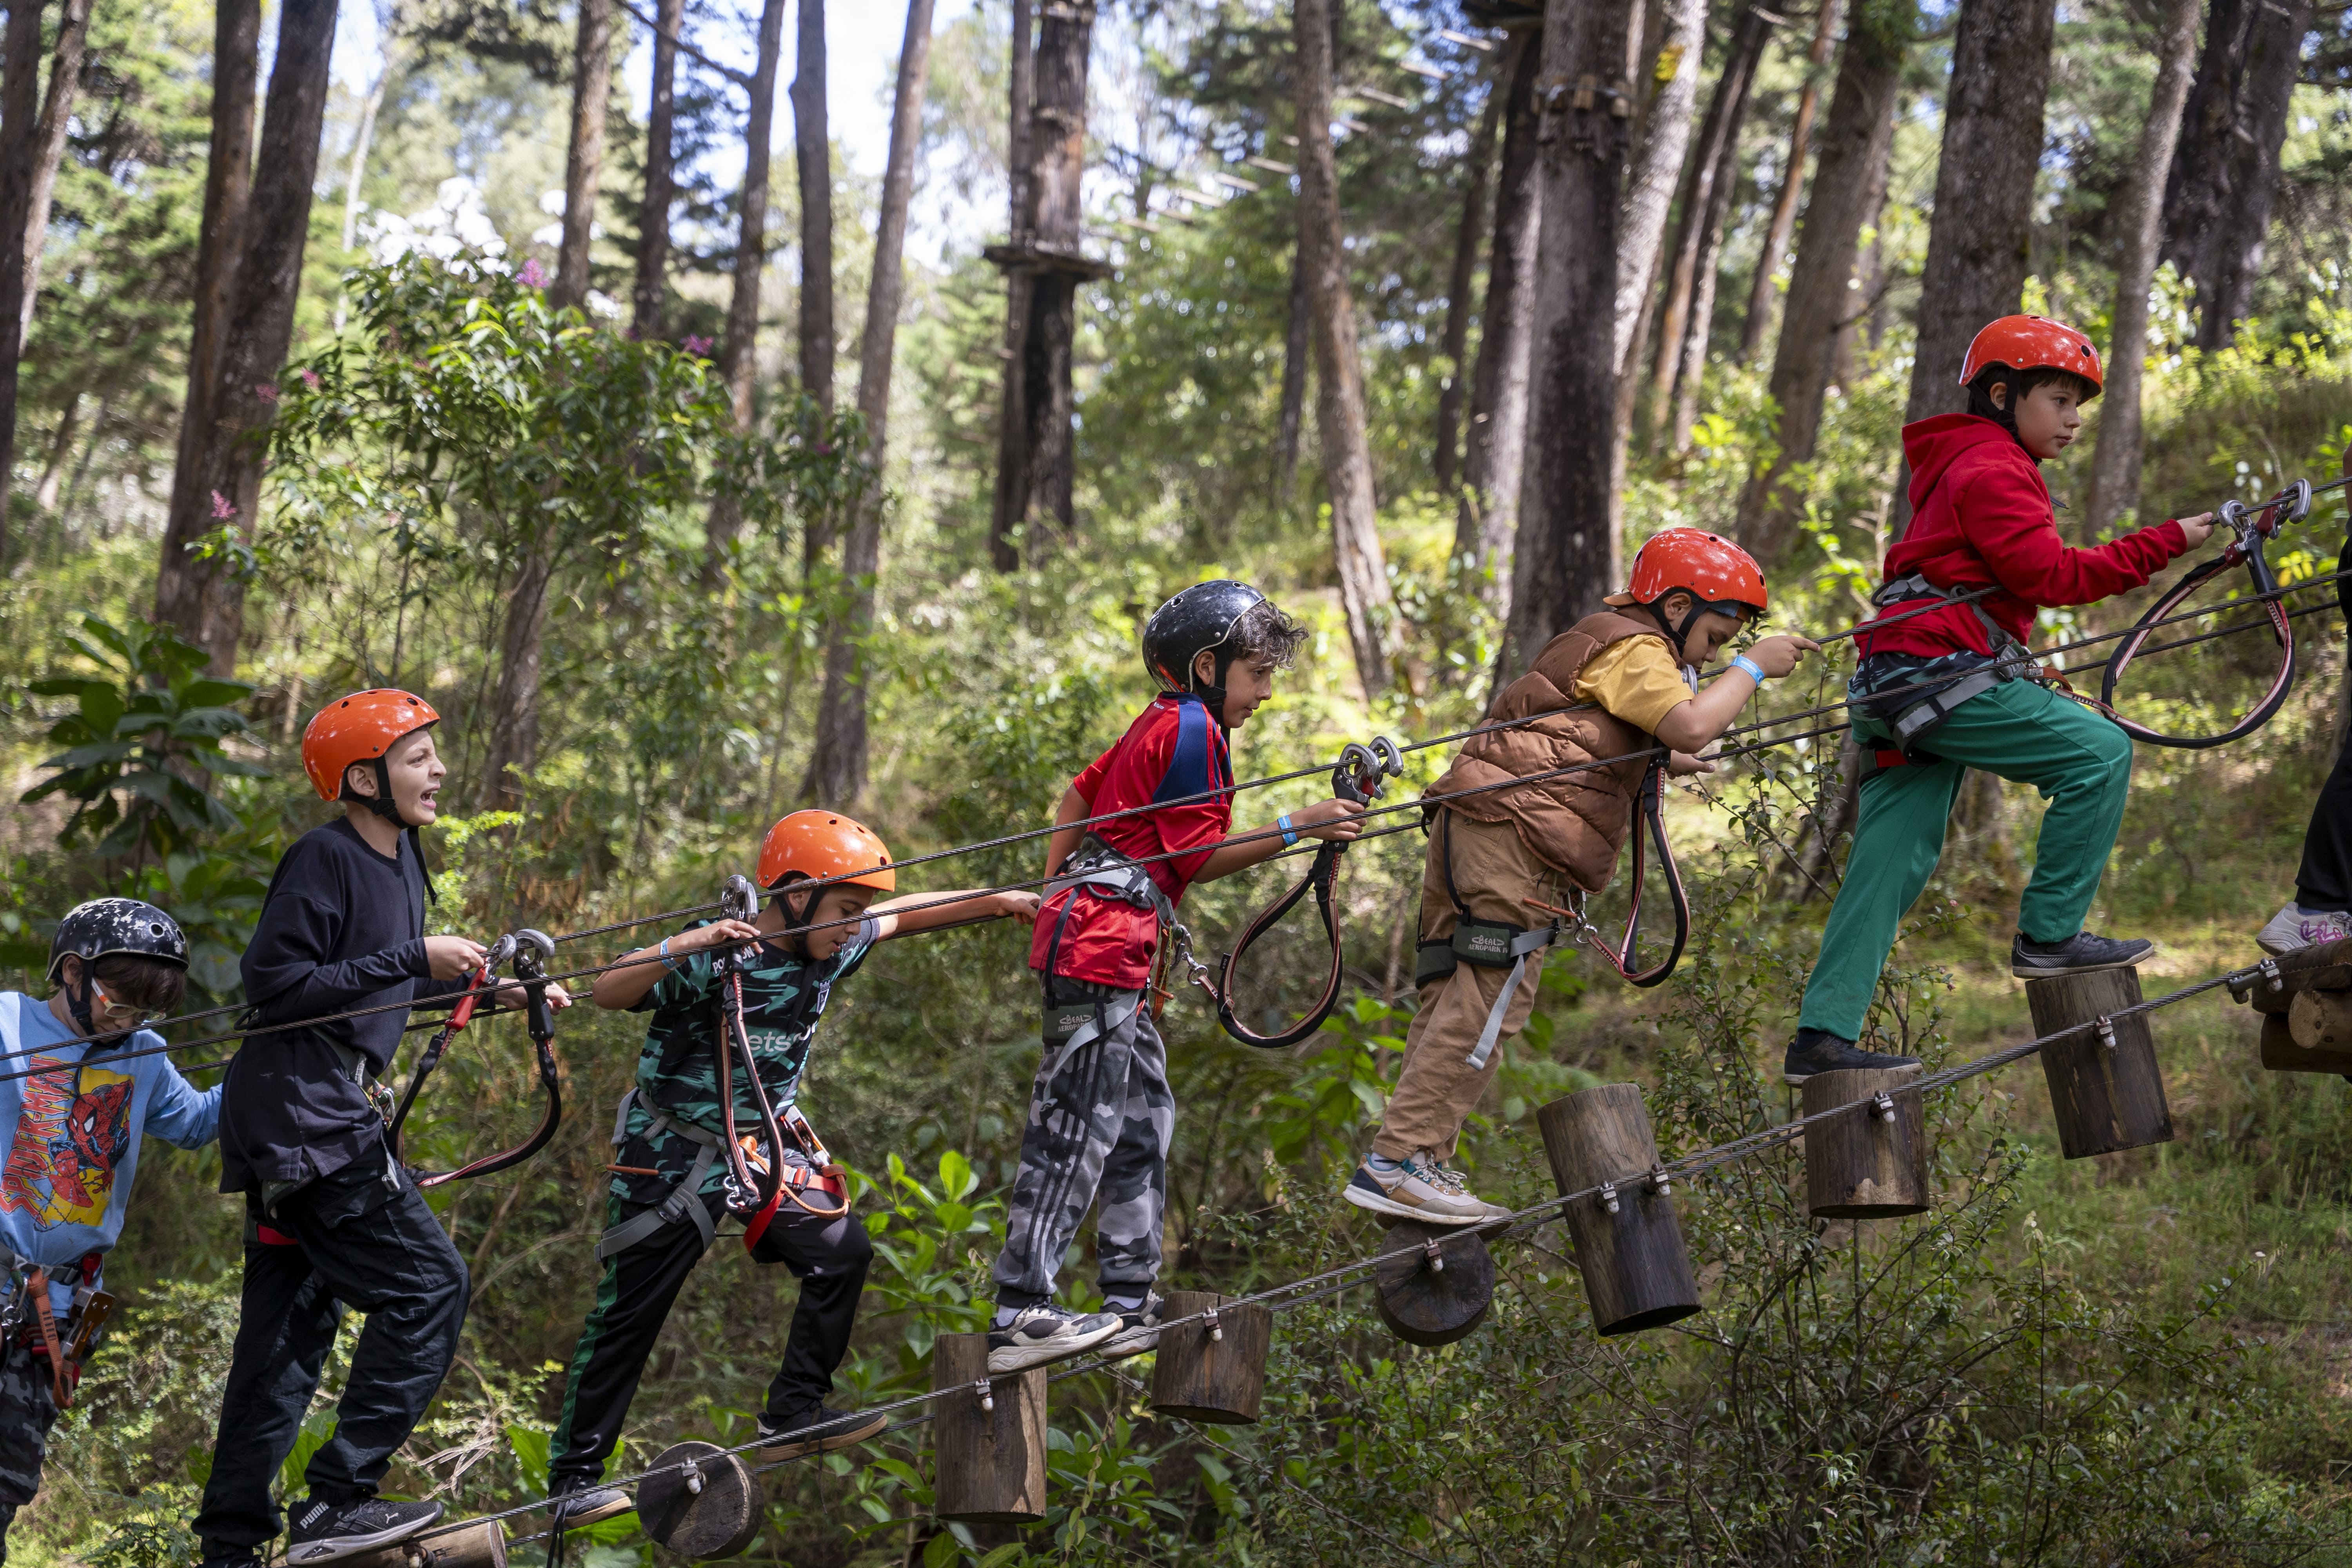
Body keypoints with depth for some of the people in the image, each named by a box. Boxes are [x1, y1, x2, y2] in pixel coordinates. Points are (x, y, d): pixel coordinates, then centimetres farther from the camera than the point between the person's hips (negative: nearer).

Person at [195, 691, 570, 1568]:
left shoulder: (400, 858, 16)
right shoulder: (325, 861, -14)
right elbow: (275, 985, -19)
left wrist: (492, 991, 18)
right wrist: (413, 959, -19)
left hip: (326, 1114, 10)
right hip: (303, 1111, -10)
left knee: (292, 1327, 11)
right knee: (426, 1287, -12)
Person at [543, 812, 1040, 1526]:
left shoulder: (833, 949, -3)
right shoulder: (716, 958, -24)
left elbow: (904, 914, 13)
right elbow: (608, 992, -35)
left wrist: (1000, 900, 13)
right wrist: (691, 945, -47)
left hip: (765, 1143, 7)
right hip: (674, 1152, -7)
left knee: (841, 1252, -8)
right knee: (628, 1313, -3)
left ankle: (791, 1417, 2)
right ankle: (574, 1478, 5)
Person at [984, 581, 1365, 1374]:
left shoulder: (1158, 723, 18)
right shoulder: (1192, 729, -10)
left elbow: (1083, 792, 26)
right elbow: (1198, 858, -11)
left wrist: (1054, 892, 28)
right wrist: (1296, 829, -12)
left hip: (1080, 926, 11)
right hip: (1104, 944, -11)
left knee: (1143, 1116, 13)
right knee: (1076, 1129, -10)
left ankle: (1132, 1305, 16)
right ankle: (1019, 1316, -10)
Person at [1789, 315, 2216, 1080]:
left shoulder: (1962, 466, 27)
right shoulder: (1992, 470, -6)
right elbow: (2053, 575, -15)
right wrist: (2166, 543, -14)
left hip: (1897, 684, 10)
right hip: (1938, 672, -10)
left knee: (1894, 860, 6)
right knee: (2099, 752, -7)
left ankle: (1823, 1036, 1)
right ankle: (2049, 935, -4)